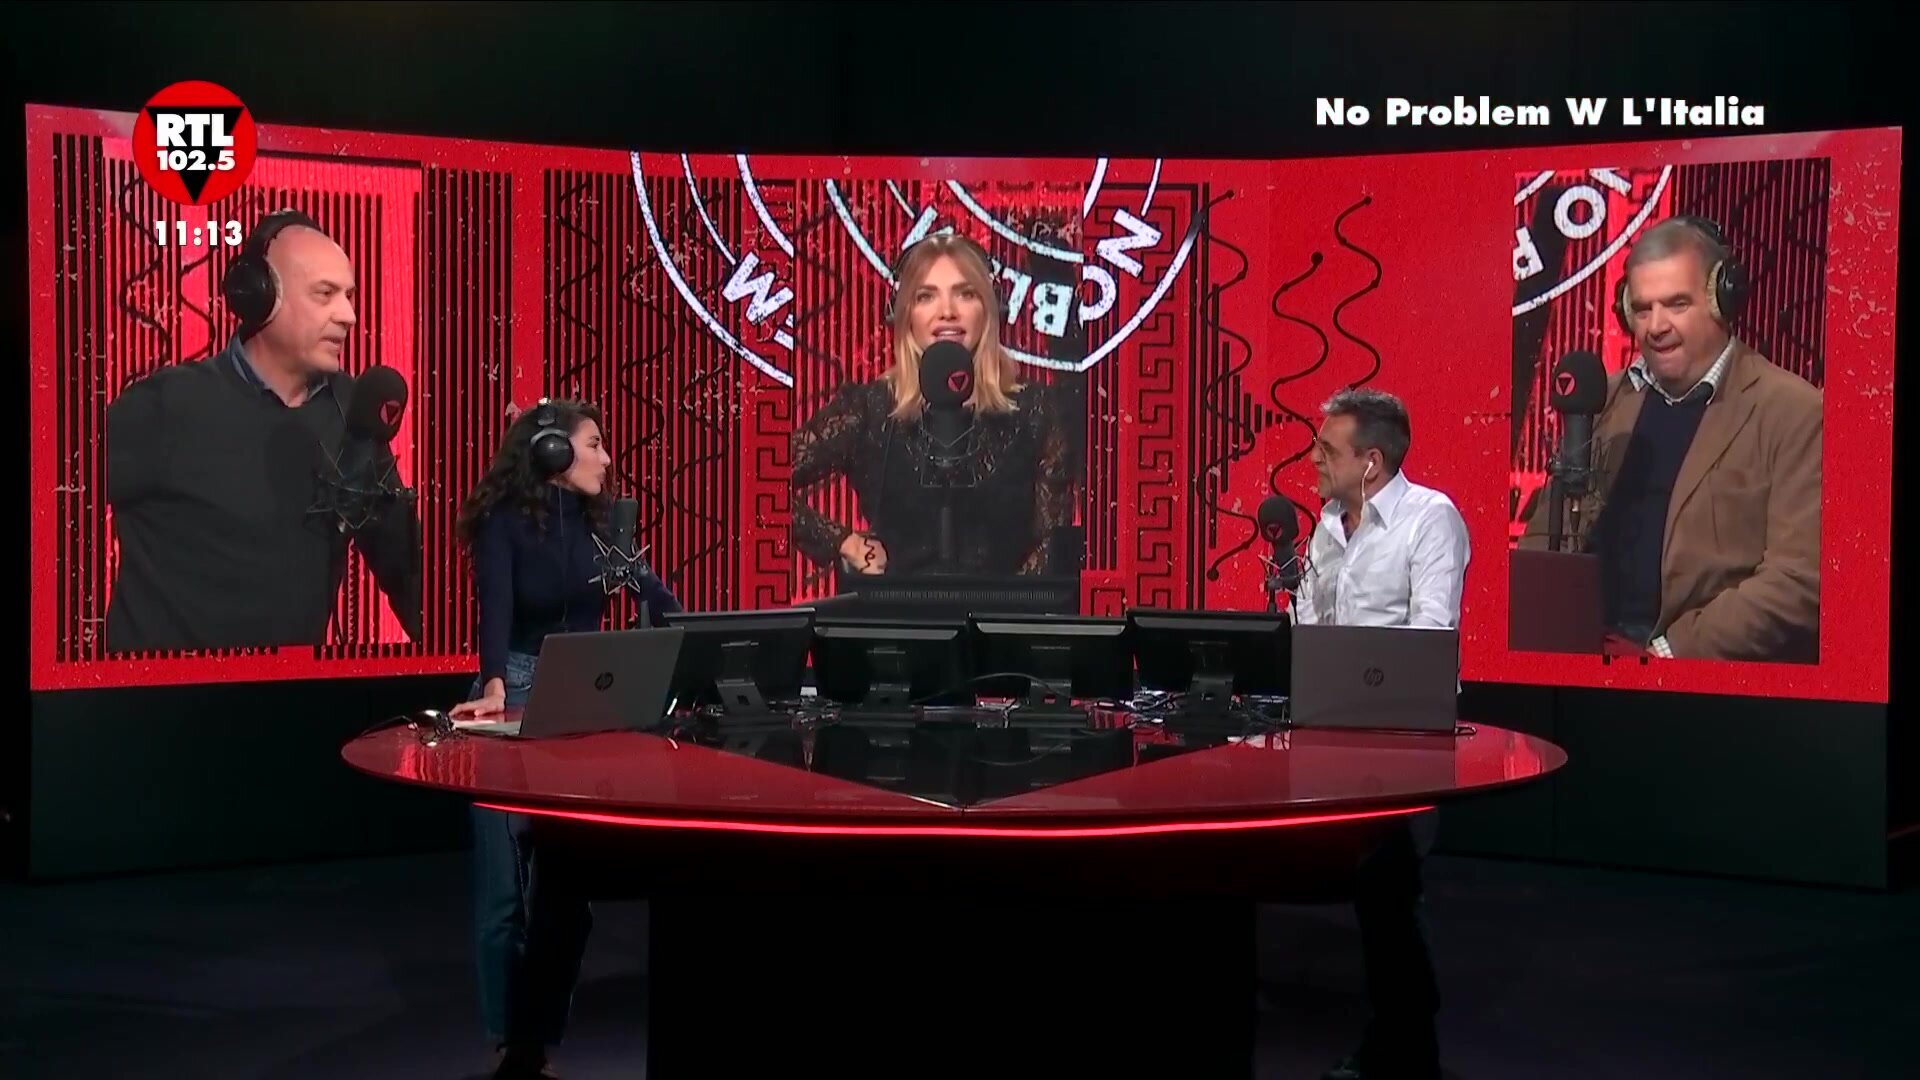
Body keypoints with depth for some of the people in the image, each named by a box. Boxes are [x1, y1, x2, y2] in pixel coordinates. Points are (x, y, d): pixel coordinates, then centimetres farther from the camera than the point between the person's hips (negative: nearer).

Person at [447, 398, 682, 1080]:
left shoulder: (596, 521, 8)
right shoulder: (506, 520, -7)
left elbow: (652, 594, 6)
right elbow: (496, 607, -22)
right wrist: (495, 688, -38)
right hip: (518, 697, -5)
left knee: (570, 880, 4)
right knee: (508, 884, -1)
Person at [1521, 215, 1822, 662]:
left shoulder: (1794, 412, -1)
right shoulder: (1605, 401, 16)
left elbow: (1799, 579, -8)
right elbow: (1546, 534, 19)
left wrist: (1675, 651, -17)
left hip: (1715, 666, -4)